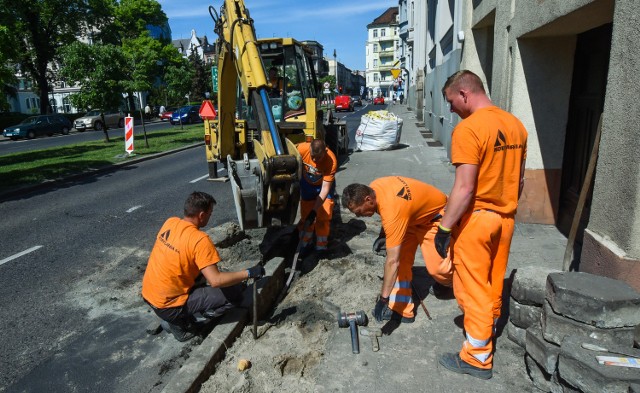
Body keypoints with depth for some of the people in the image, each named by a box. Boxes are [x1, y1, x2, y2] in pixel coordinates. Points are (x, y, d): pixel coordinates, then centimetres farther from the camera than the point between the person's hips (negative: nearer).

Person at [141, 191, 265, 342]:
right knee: (234, 292, -9)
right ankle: (179, 321, 1)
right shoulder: (200, 240, -24)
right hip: (167, 306, -8)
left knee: (199, 270, 26)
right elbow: (215, 281, -27)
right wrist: (249, 273, -19)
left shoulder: (170, 222, -1)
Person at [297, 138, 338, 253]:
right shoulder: (302, 148, -33)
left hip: (324, 184, -2)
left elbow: (325, 188, -32)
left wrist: (314, 211, -35)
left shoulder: (331, 161, -36)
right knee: (305, 215, 6)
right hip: (307, 184, 2)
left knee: (323, 217, -5)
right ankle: (305, 244, 23)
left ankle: (321, 246, 10)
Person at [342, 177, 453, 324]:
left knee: (436, 268, -8)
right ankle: (400, 309, 2)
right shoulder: (373, 188, -18)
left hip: (435, 214, -8)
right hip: (414, 213, 8)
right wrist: (385, 234, 6)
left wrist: (383, 298, -36)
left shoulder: (392, 211, -42)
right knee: (401, 258, -4)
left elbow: (392, 261, -40)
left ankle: (450, 283, 28)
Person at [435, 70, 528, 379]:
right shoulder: (516, 125, 6)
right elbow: (519, 178, 12)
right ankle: (488, 327, 43)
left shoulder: (468, 129, -19)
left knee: (473, 286, 5)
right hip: (505, 217, 8)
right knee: (493, 282, 22)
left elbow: (464, 188, -23)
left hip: (476, 217, -8)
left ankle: (478, 357, 18)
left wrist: (444, 227, -17)